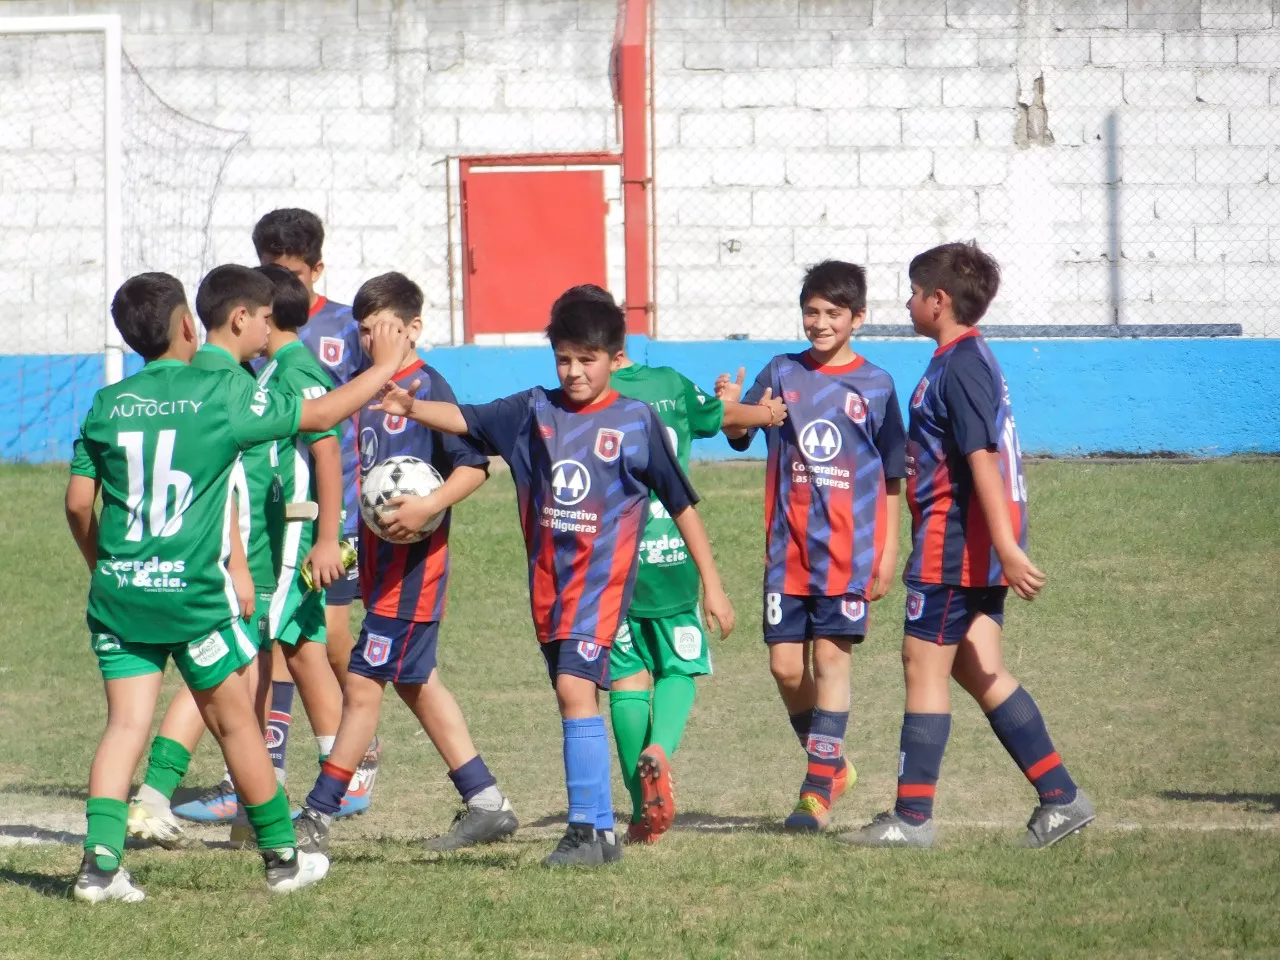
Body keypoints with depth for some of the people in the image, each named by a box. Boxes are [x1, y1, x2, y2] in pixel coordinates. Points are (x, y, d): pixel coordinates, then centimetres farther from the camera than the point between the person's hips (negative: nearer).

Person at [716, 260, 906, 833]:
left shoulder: (874, 387, 2)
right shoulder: (783, 373, 7)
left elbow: (892, 477, 6)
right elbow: (740, 436, -2)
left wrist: (889, 552, 2)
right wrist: (730, 409, -24)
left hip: (848, 549, -3)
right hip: (788, 548, 3)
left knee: (831, 656, -7)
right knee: (786, 665, 2)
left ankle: (818, 790, -4)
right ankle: (832, 764, 23)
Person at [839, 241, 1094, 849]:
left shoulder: (959, 365, -15)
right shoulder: (971, 359, 17)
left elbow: (982, 458, -23)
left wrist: (1007, 547, -29)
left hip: (954, 545, -10)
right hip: (977, 548, 10)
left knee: (924, 665, -4)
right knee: (978, 671, 10)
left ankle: (912, 818, -1)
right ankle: (1060, 797, 7)